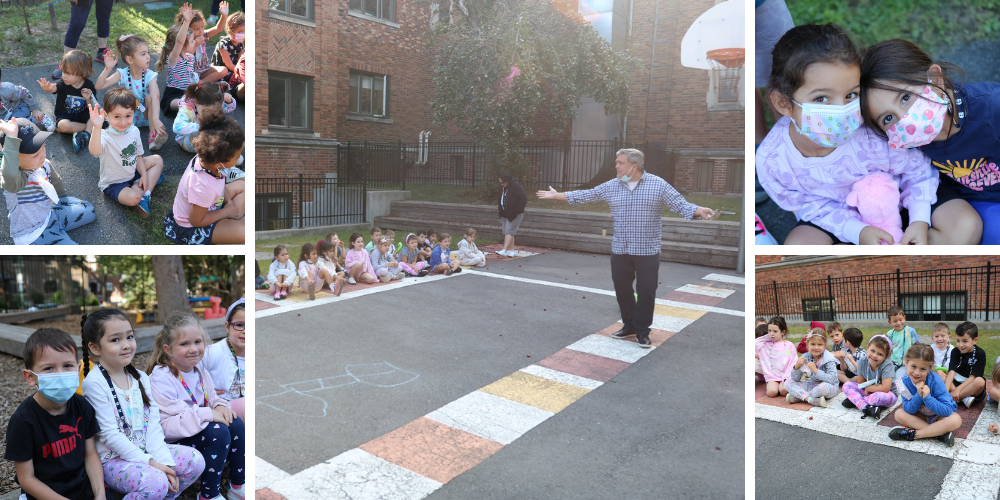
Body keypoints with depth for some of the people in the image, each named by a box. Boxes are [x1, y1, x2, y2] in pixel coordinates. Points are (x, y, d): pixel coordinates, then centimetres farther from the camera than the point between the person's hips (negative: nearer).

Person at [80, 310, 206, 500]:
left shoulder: (141, 378, 7)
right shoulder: (94, 383, -14)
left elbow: (153, 425, 2)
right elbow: (110, 434, -17)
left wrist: (164, 460, -12)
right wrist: (149, 462, -19)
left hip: (146, 451, 7)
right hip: (112, 460, -7)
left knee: (195, 460, -9)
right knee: (156, 481, -31)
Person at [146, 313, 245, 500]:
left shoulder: (200, 372, 5)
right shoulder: (161, 379, -20)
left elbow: (212, 397, 18)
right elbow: (165, 425, -26)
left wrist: (220, 406, -8)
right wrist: (208, 415, -29)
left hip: (201, 430, 8)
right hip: (174, 442, -7)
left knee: (235, 424, -15)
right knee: (218, 432, -29)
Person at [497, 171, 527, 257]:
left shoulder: (516, 186, -16)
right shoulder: (502, 186, 8)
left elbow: (524, 198, -19)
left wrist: (518, 209, -20)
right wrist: (499, 207, 12)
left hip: (514, 214, -8)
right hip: (505, 213, 8)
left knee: (509, 231, -13)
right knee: (507, 232, 8)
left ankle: (504, 250, -19)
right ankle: (512, 251, 14)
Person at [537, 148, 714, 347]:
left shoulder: (658, 184, -6)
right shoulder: (611, 186, 4)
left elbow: (680, 204, -9)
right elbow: (585, 195, 10)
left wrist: (700, 211, -29)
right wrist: (557, 195, 10)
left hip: (647, 250, -4)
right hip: (620, 250, 4)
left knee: (646, 291, 1)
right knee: (622, 289, 12)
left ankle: (642, 331, 15)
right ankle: (630, 325, 29)